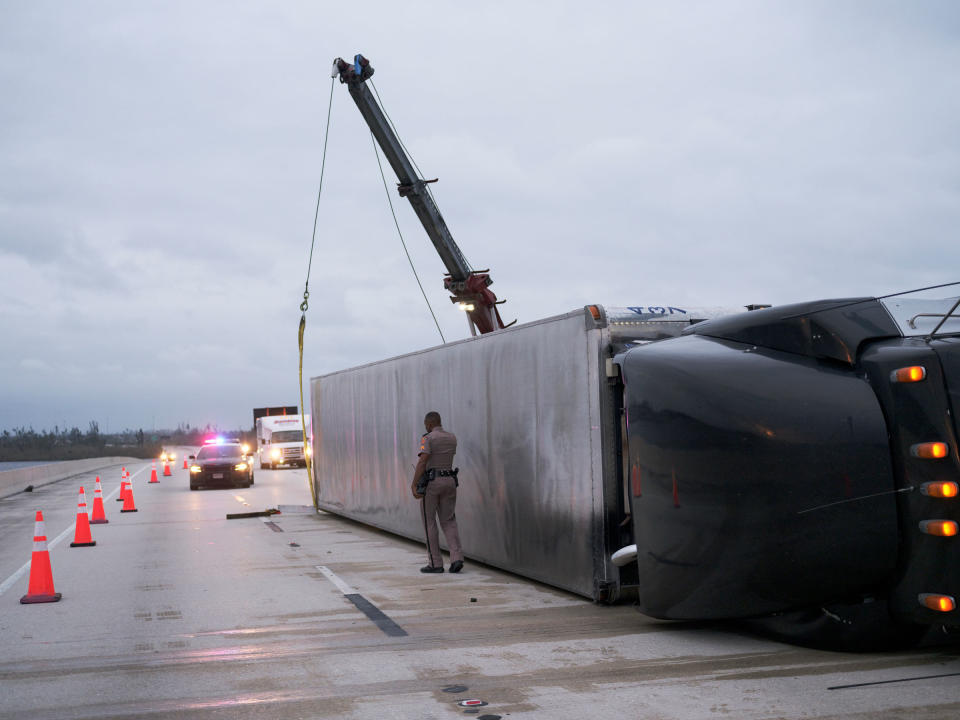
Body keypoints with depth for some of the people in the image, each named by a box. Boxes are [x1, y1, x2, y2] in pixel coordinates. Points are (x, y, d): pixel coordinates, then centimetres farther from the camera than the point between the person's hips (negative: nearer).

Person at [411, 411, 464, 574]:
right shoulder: (452, 438, 9)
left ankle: (435, 563, 5)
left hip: (430, 483, -6)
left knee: (429, 523, 4)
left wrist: (413, 486, -24)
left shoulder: (428, 439, -11)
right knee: (449, 522, 10)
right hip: (449, 482, 6)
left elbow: (422, 462, -21)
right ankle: (456, 559, -7)